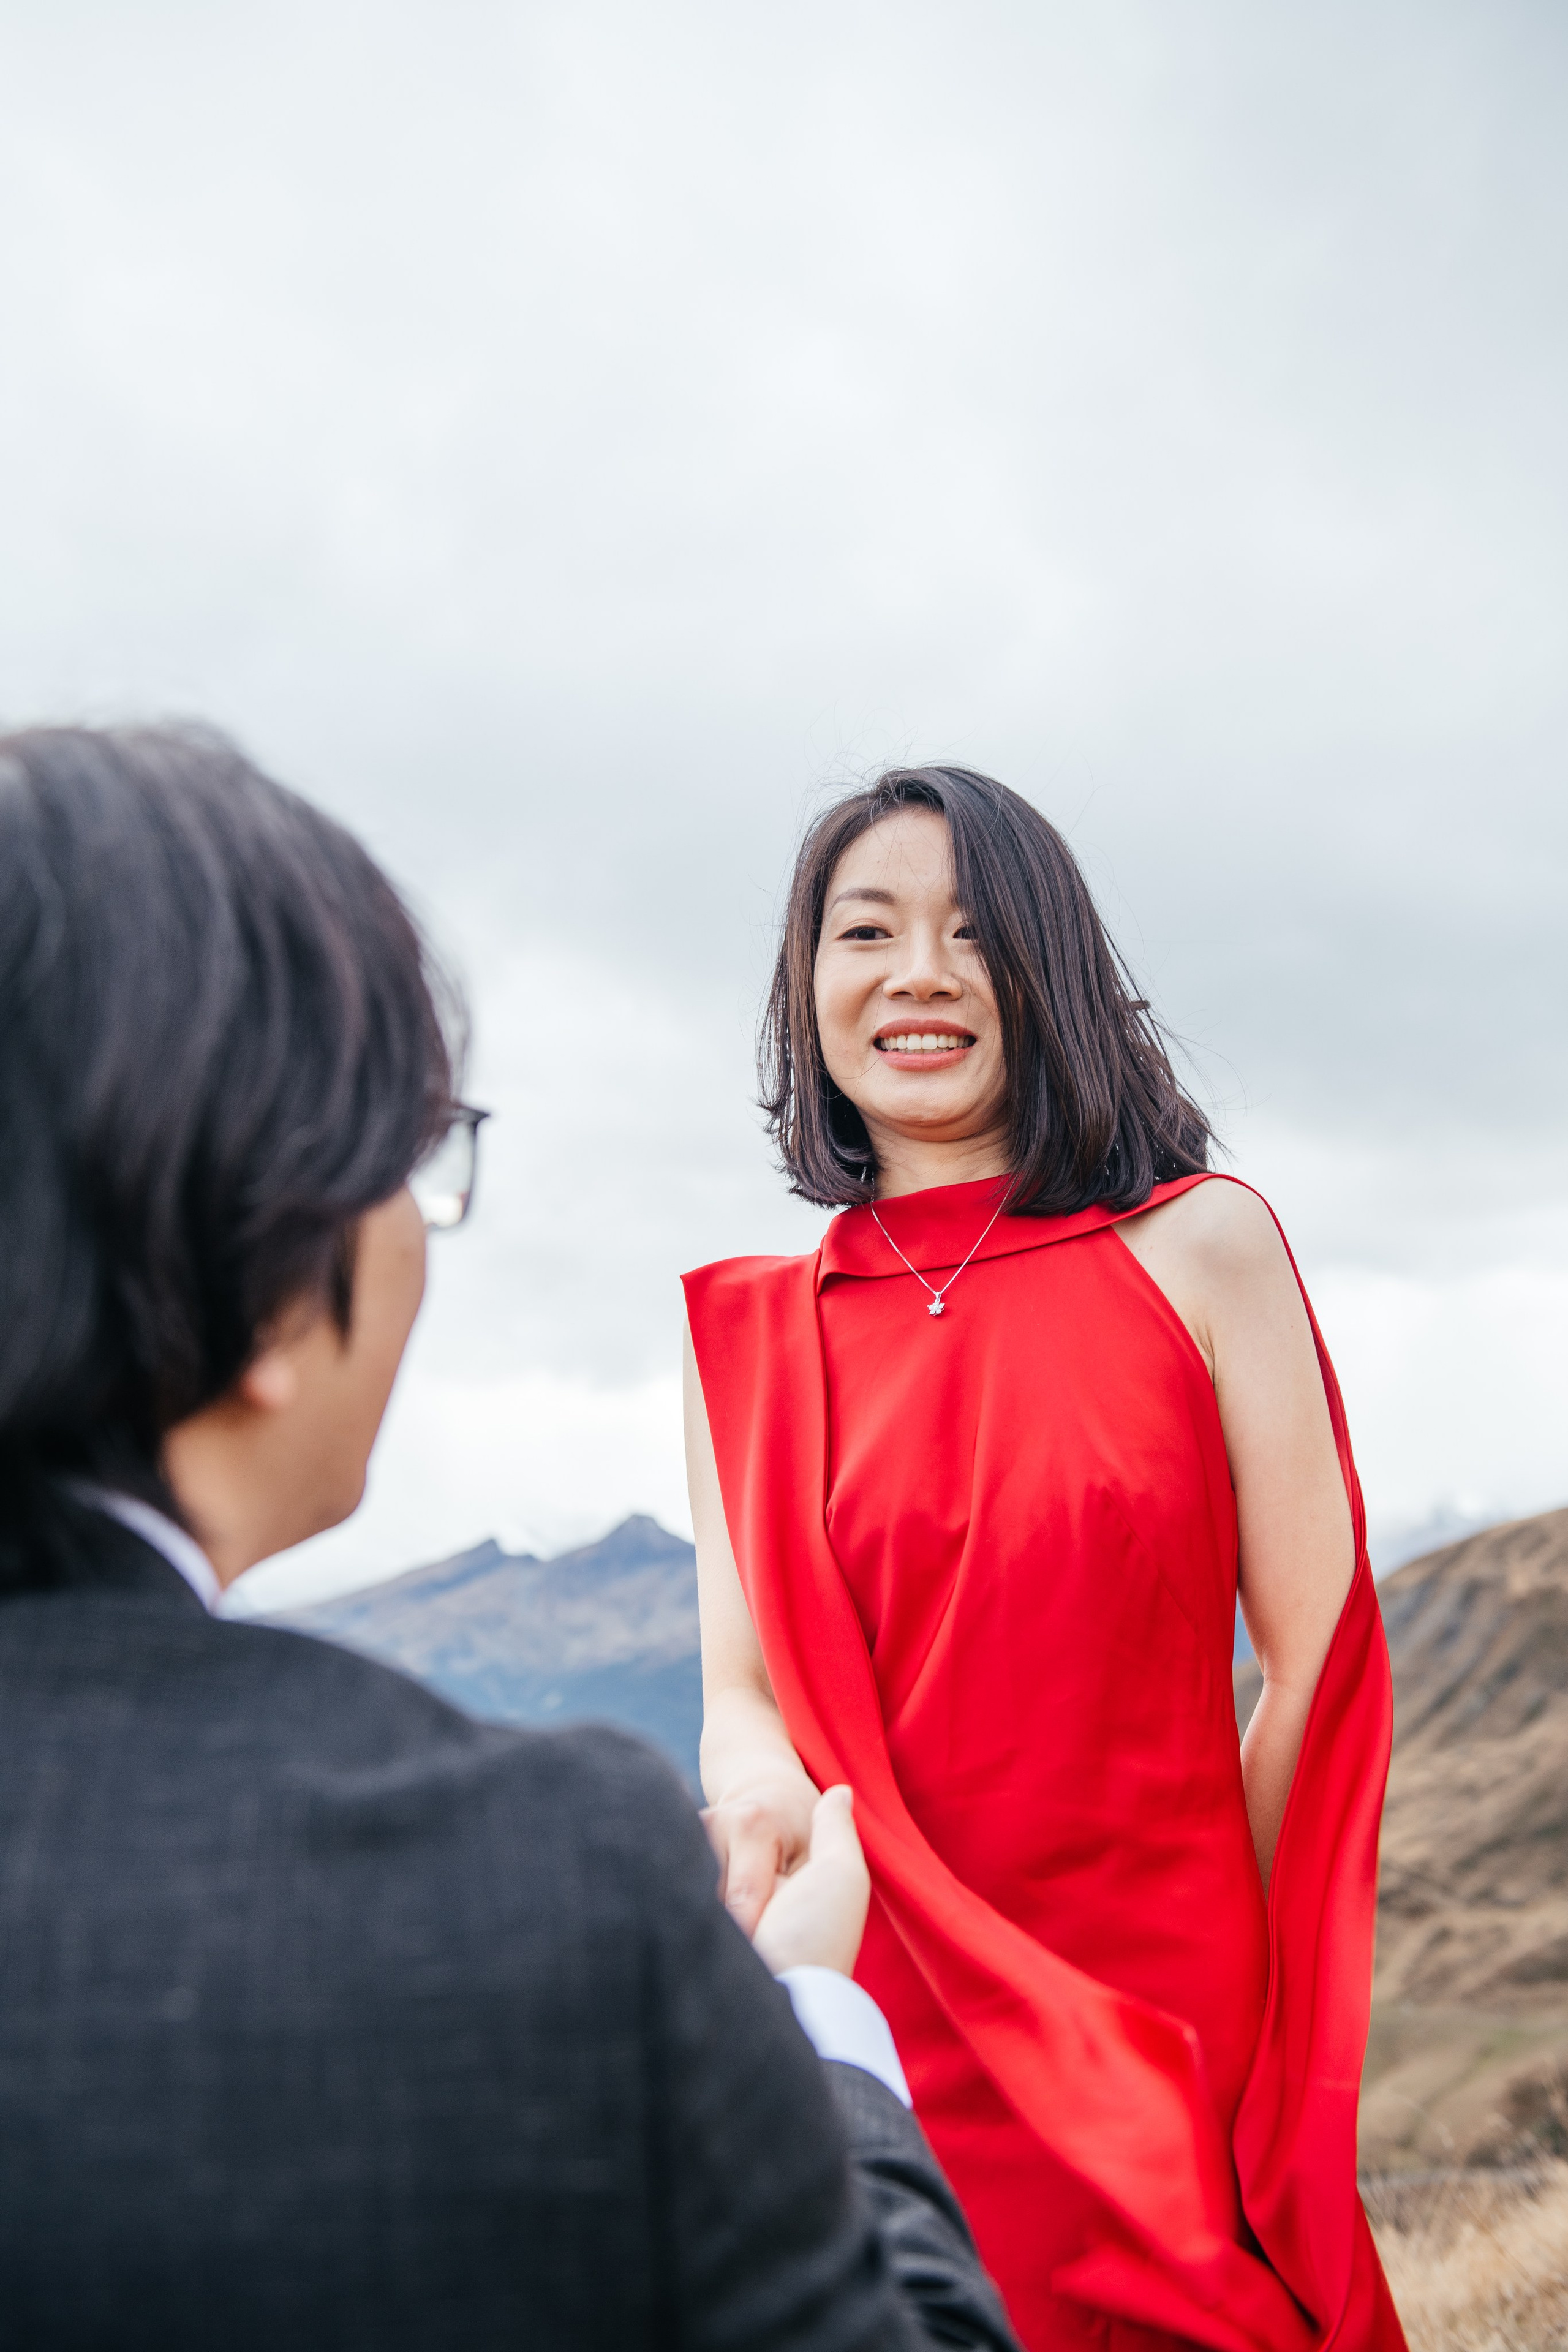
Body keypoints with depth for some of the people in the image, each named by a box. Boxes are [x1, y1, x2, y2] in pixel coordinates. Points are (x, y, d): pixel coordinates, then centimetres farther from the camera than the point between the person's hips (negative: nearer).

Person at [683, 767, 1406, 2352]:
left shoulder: (1197, 1245, -4)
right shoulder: (749, 1333, 3)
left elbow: (1320, 1656, -4)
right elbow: (742, 1685, -2)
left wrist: (1202, 1976, -1)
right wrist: (763, 1791, -24)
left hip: (1169, 2053, -2)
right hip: (882, 2040, 2)